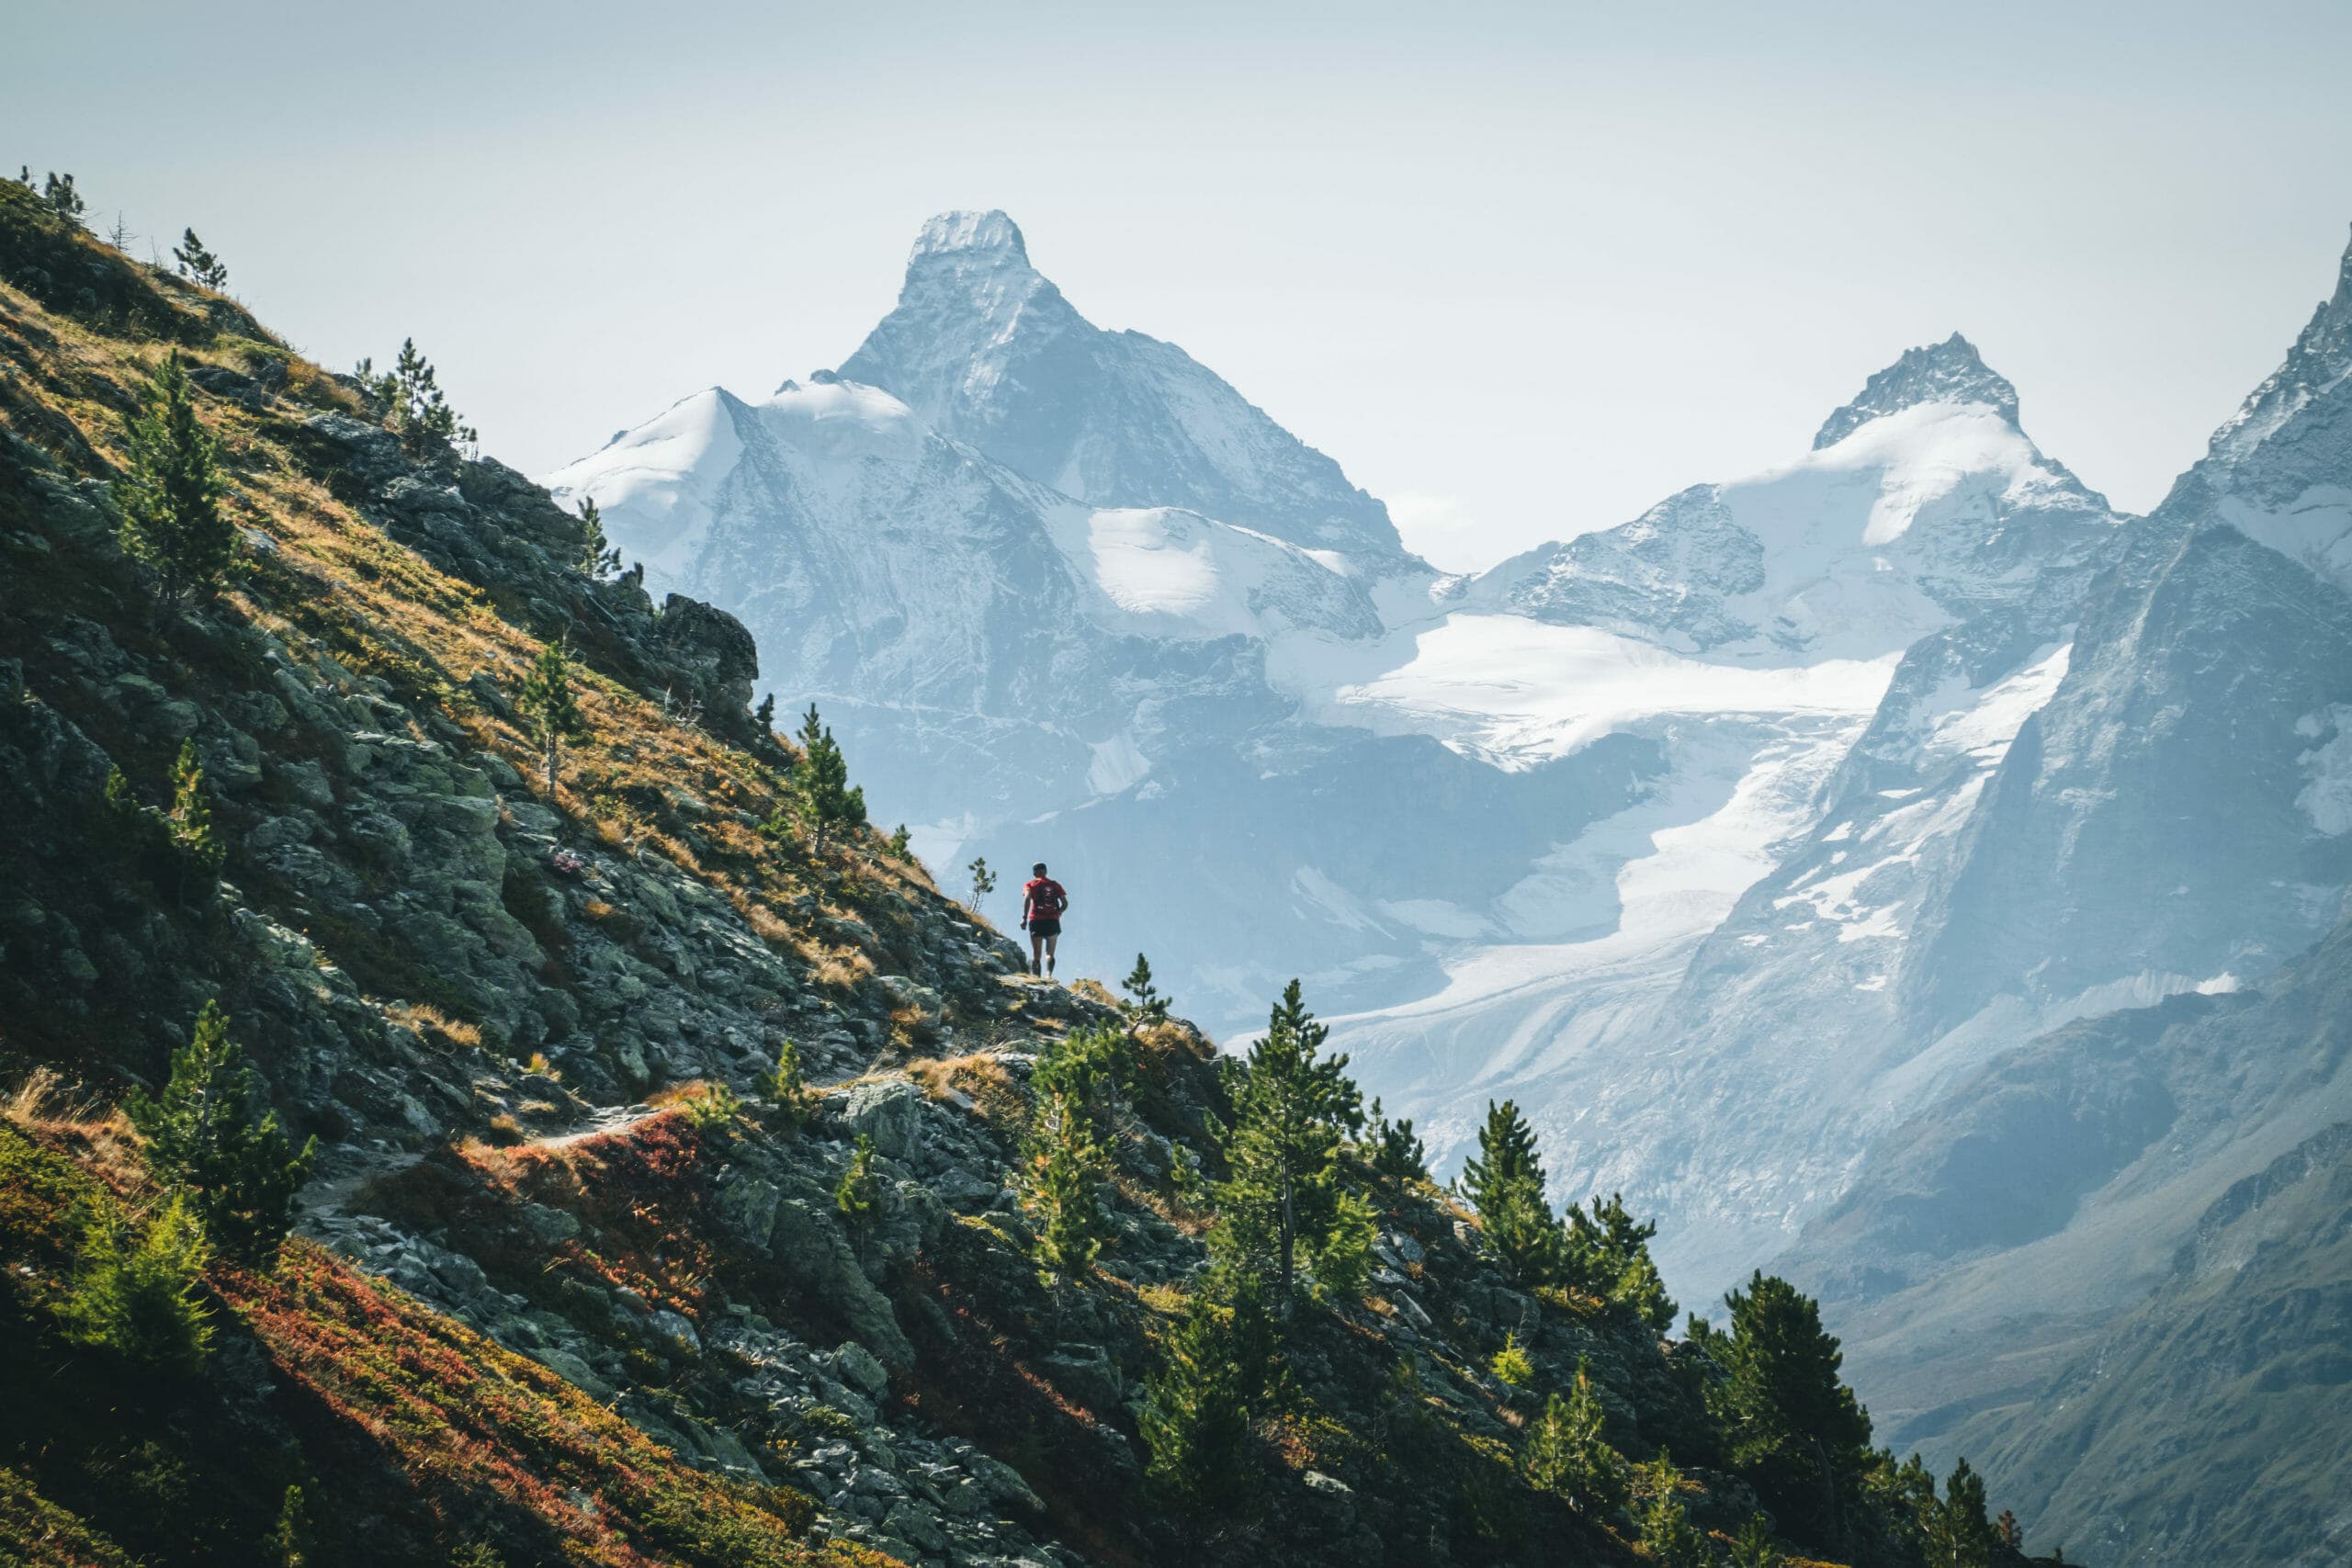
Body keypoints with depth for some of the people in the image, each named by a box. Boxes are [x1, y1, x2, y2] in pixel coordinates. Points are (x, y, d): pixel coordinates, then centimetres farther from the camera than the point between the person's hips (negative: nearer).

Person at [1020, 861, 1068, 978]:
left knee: (1036, 955, 7)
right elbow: (1065, 903, 8)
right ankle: (1048, 975, -21)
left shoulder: (1030, 884, 7)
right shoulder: (1055, 885, 14)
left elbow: (1027, 899, -11)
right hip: (1053, 921, 1)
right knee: (1049, 954, 4)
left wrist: (1024, 918, -14)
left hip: (1036, 920, -1)